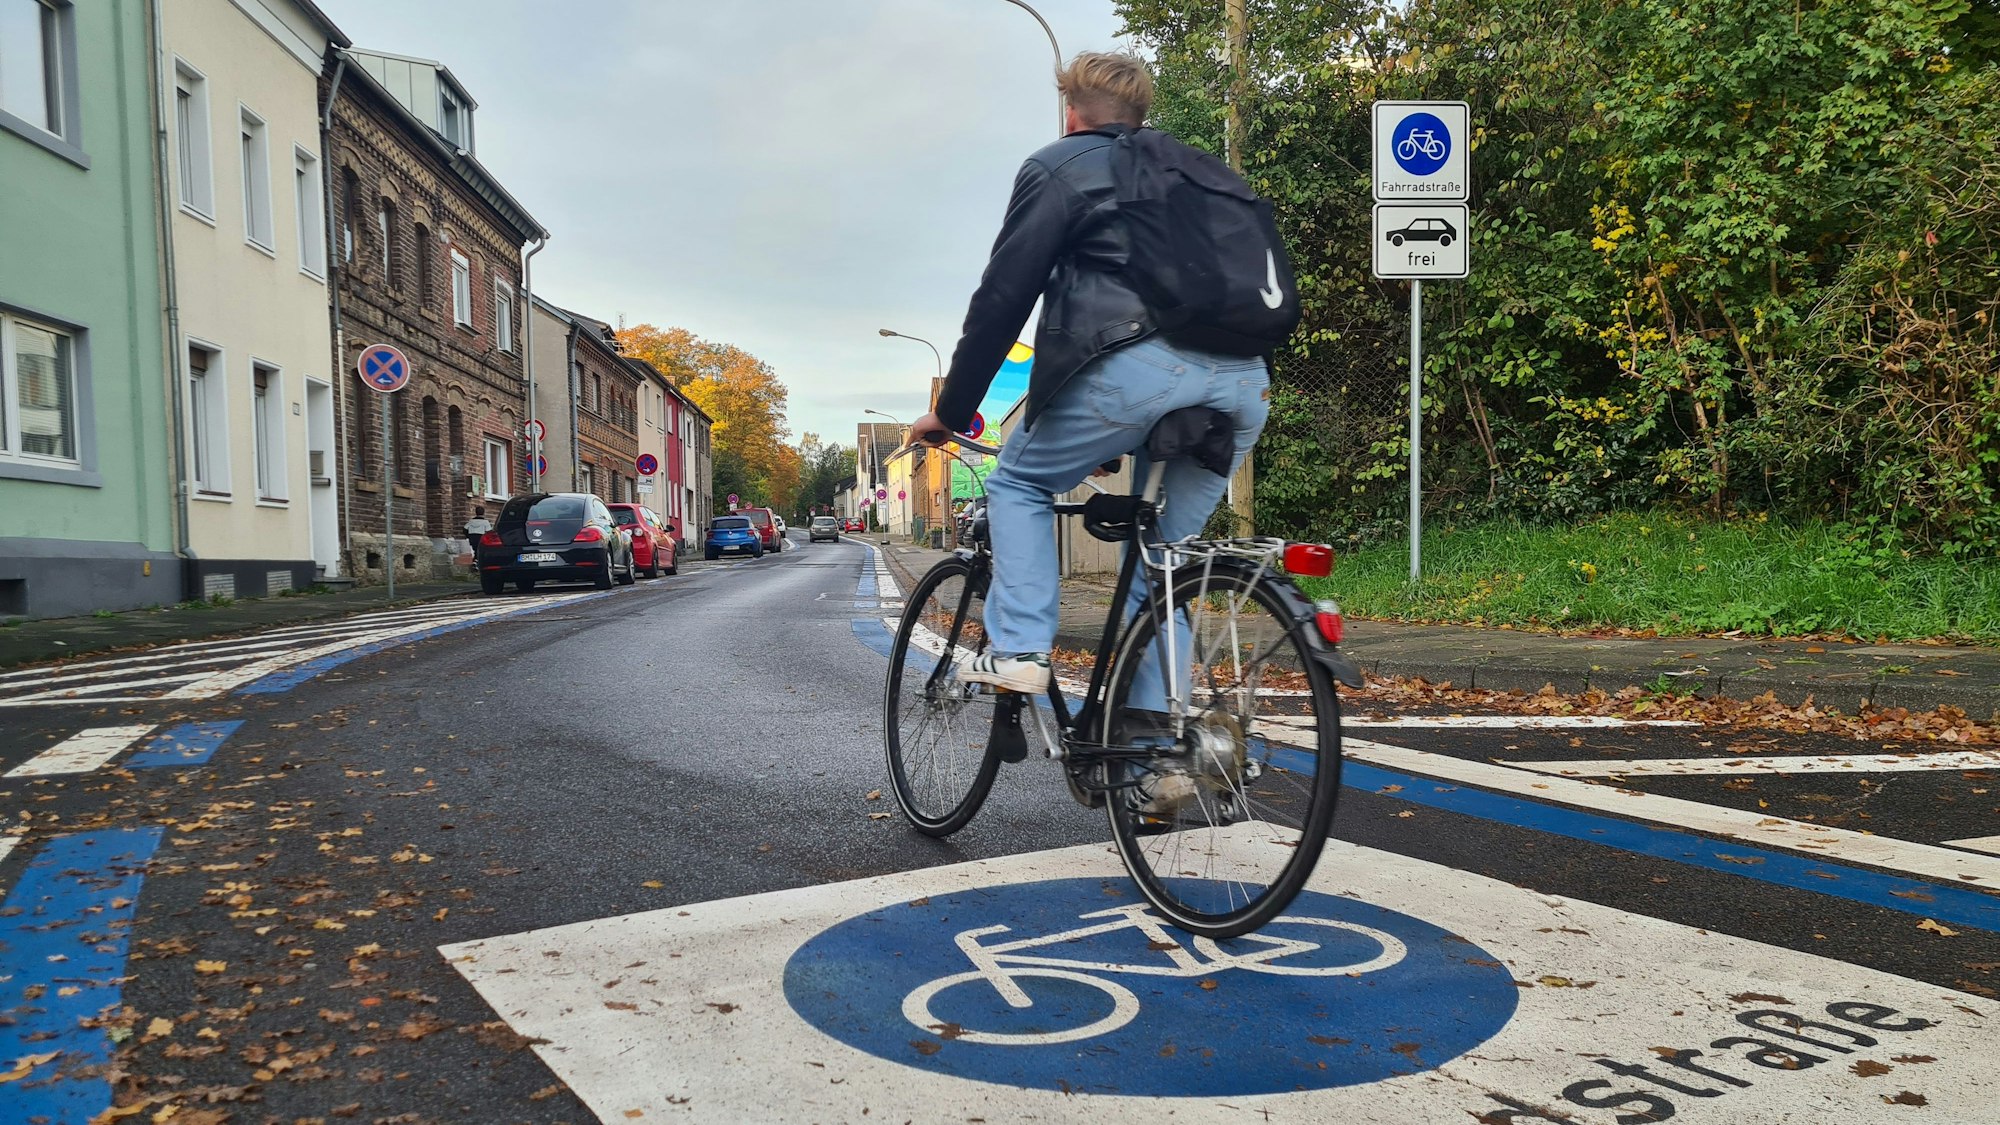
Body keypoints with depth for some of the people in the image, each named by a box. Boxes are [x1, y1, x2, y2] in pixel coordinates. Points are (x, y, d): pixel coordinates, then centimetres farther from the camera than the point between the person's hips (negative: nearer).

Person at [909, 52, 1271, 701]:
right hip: (1245, 383, 6)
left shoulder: (1059, 168, 14)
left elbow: (1002, 298, 6)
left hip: (1139, 366, -6)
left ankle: (1019, 650, 3)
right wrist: (1125, 439, 42)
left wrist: (951, 411, 15)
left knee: (1018, 482, 17)